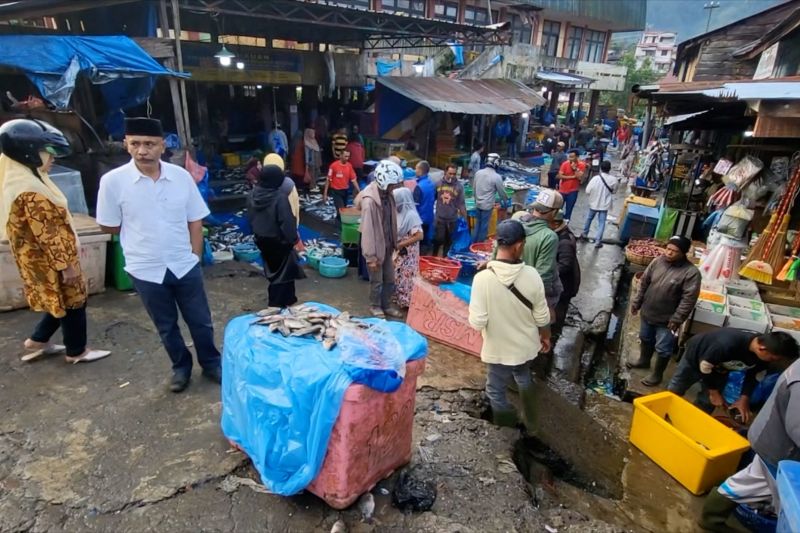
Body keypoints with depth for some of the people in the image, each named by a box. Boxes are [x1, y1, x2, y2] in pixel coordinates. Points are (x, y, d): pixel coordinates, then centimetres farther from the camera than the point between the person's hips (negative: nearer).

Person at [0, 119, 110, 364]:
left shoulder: (24, 178, 6)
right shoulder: (30, 191, -27)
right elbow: (47, 234, -25)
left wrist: (73, 244, 19)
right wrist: (66, 264, -19)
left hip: (44, 257, 10)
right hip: (48, 259, -10)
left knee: (61, 300, 23)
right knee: (73, 301, 6)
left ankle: (38, 340, 35)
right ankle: (76, 351, 21)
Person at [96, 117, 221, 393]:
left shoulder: (181, 176, -6)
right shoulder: (113, 181, -11)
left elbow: (195, 221, 0)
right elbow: (109, 226, 0)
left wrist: (194, 257, 0)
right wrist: (141, 233, 4)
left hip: (185, 265, 1)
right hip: (146, 270, 0)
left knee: (200, 320, 14)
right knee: (166, 326, 17)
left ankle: (211, 363, 34)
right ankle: (181, 367, 38)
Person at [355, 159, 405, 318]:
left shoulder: (388, 194, -2)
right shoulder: (369, 200, -26)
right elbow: (367, 230, -25)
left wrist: (394, 242, 12)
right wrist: (371, 256, -22)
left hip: (387, 245, 7)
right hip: (376, 247, -7)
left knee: (390, 279, 18)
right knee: (376, 281, 11)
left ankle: (386, 305, 36)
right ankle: (375, 306, 32)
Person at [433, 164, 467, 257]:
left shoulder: (459, 186, -3)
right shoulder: (438, 184, -1)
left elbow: (461, 204, 0)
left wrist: (465, 219, -1)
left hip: (452, 219, 1)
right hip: (439, 218, -1)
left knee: (449, 241, 12)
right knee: (438, 239, 0)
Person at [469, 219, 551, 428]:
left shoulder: (482, 278, -28)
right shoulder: (531, 275, -19)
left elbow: (477, 323, -24)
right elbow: (542, 316, -8)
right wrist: (545, 337, 12)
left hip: (498, 349, -4)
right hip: (526, 345, 4)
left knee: (497, 392, 20)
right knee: (524, 381, 33)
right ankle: (529, 423, 53)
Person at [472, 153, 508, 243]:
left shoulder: (478, 173, -1)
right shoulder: (496, 177, -17)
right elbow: (502, 192, -6)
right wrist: (506, 200, 13)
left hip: (478, 204, 6)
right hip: (488, 205, -6)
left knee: (477, 223, 19)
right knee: (484, 225, 8)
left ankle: (473, 243, 26)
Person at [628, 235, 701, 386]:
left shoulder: (691, 272, -21)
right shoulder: (657, 261, -5)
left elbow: (688, 299, -20)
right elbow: (644, 283, 4)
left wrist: (676, 319, -20)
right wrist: (636, 302, 7)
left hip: (666, 319, -5)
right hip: (647, 313, 5)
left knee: (663, 349, 9)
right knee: (646, 339, 25)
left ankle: (657, 374, 27)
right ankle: (644, 360, 48)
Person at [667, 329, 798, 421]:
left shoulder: (762, 356, -24)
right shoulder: (727, 345, -47)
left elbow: (751, 375, -3)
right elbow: (704, 366, -30)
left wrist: (744, 399, -11)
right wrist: (713, 392, -18)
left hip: (720, 367, 5)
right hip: (696, 355, -5)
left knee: (707, 403, 7)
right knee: (675, 391, 11)